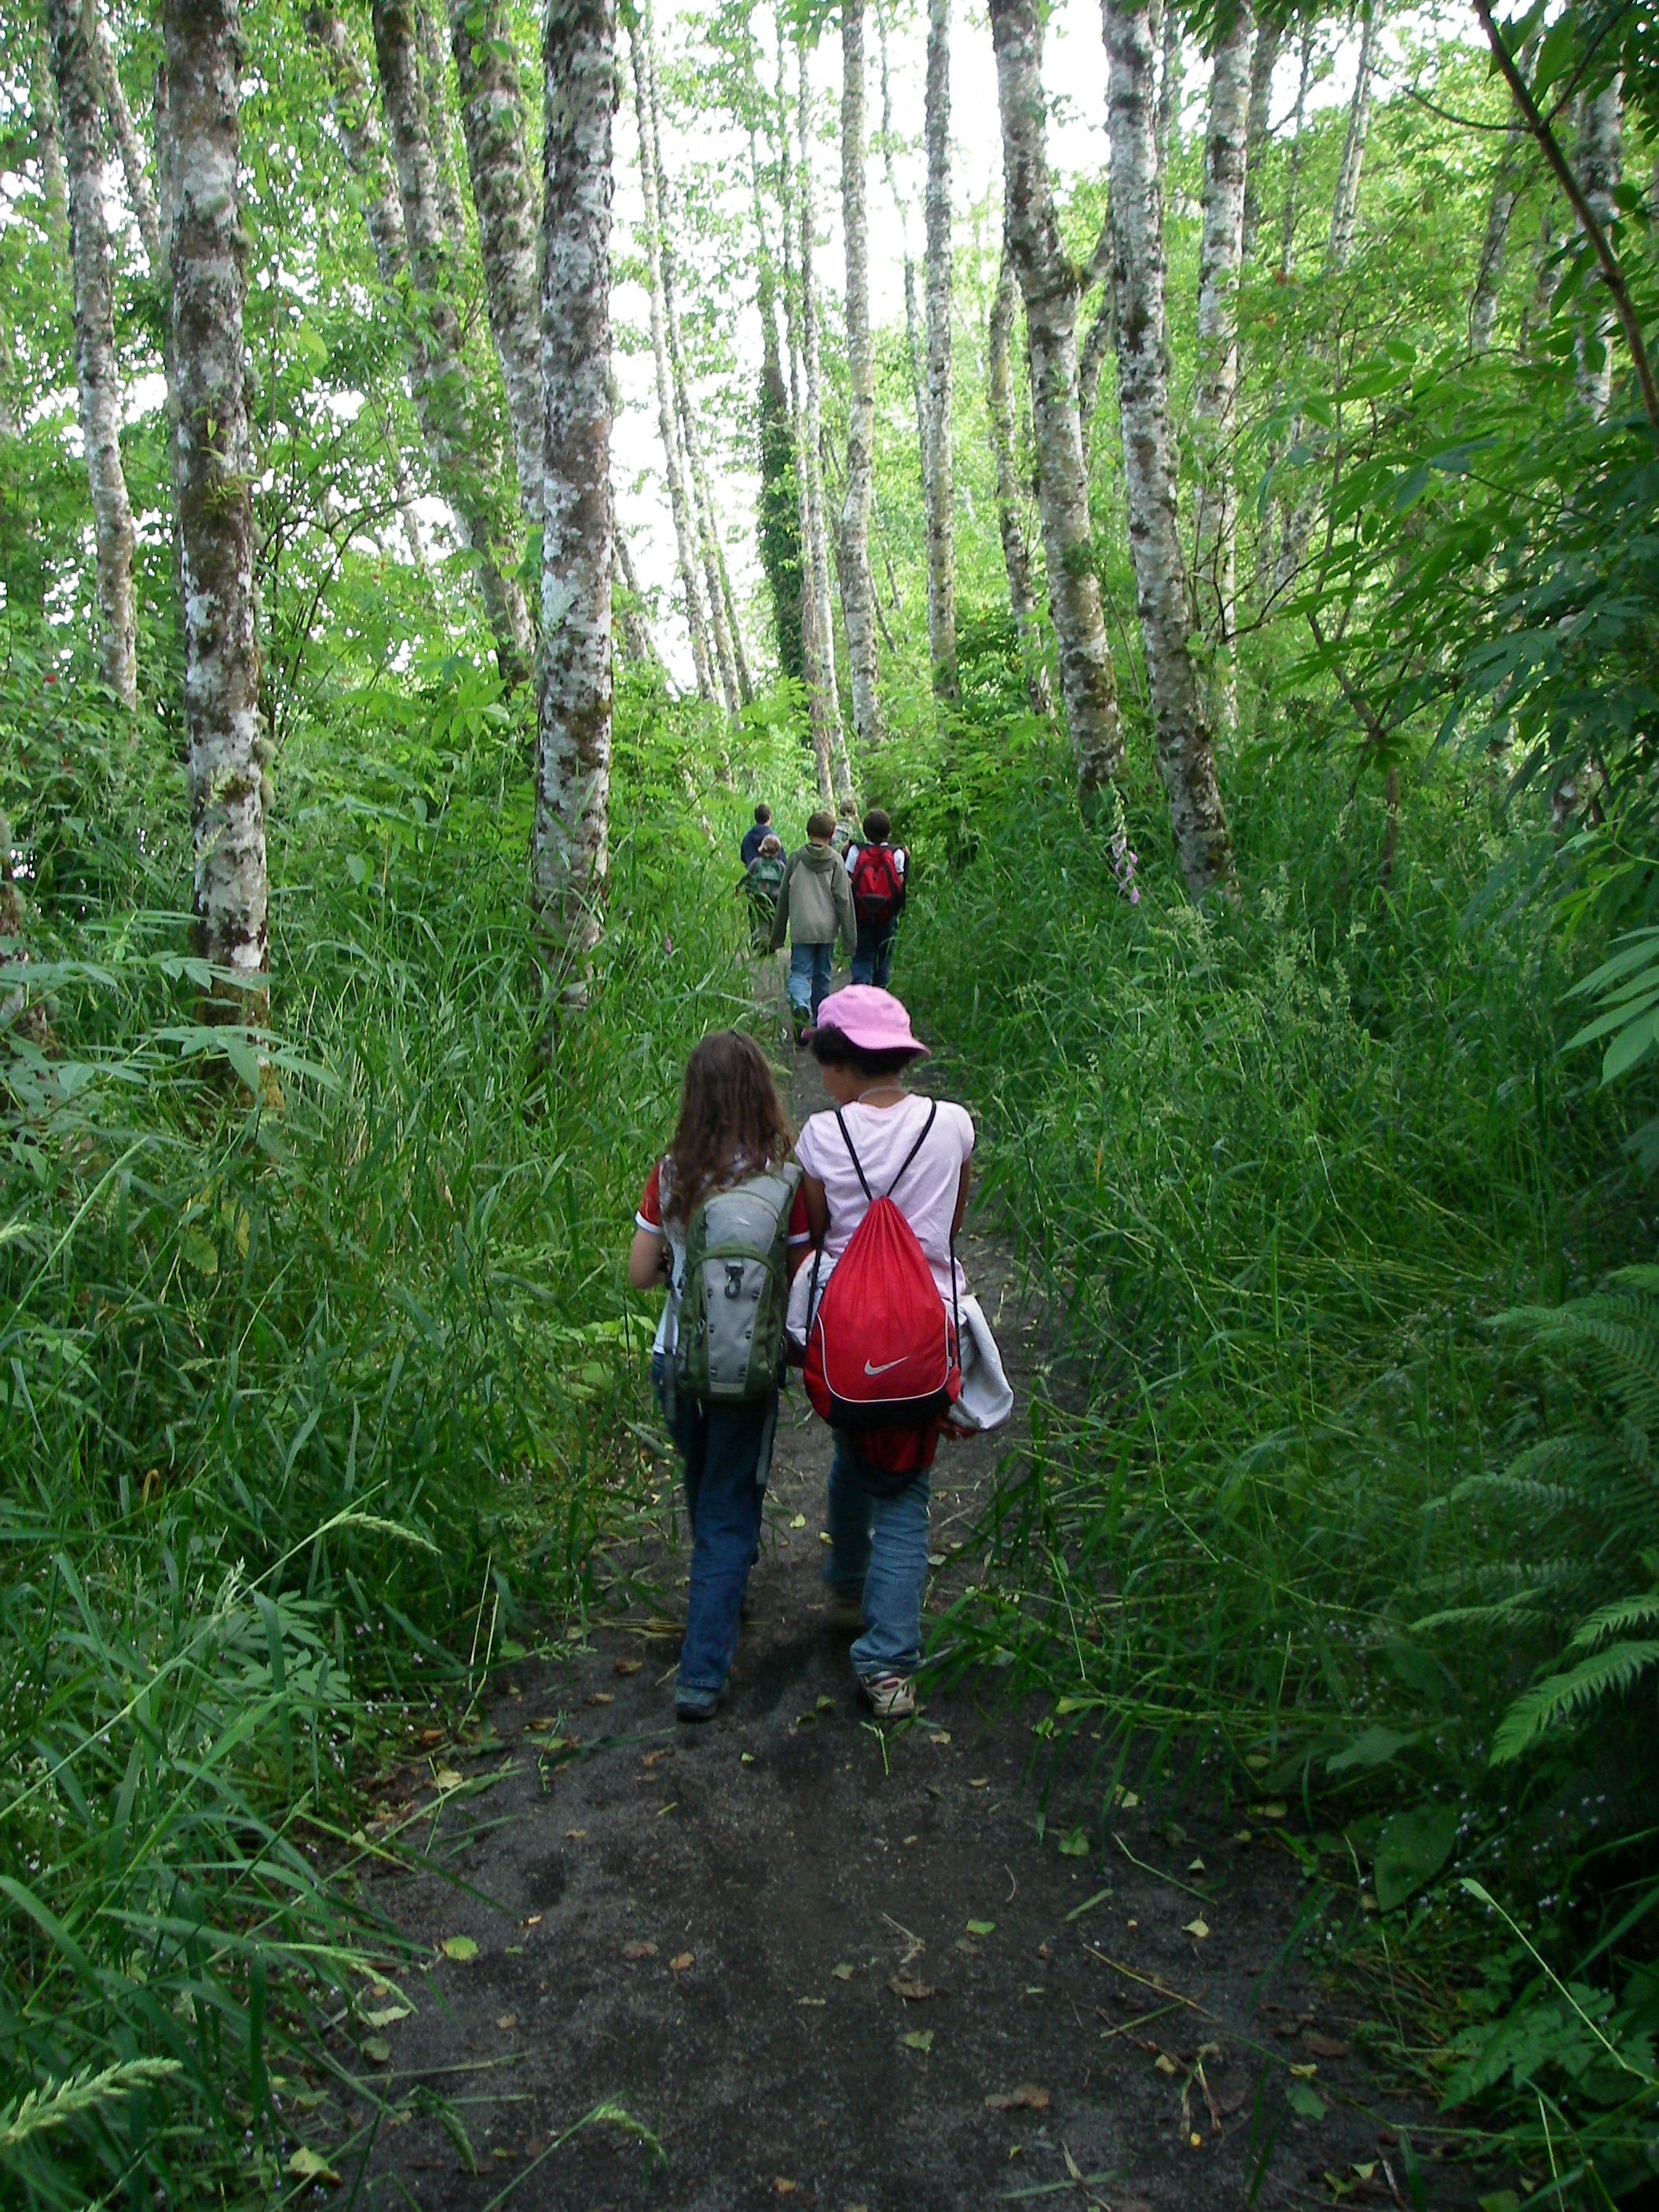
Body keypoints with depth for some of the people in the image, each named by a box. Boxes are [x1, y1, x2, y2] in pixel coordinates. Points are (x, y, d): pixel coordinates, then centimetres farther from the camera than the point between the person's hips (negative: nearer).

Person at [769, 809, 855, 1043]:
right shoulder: (836, 862, -1)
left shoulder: (795, 859, 2)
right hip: (827, 929, 1)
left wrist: (777, 936, 15)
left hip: (801, 929, -1)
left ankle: (801, 1006, -30)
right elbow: (844, 901, -2)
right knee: (822, 975, 13)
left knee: (800, 973, 0)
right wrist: (850, 938, 3)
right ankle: (818, 1022, 18)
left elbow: (783, 898, 7)